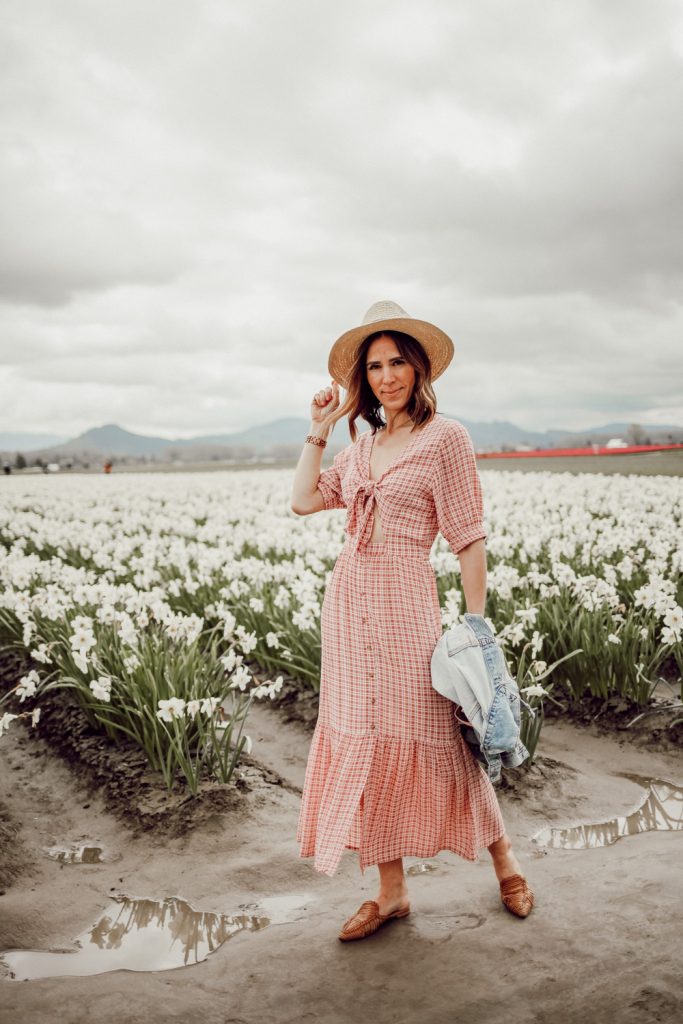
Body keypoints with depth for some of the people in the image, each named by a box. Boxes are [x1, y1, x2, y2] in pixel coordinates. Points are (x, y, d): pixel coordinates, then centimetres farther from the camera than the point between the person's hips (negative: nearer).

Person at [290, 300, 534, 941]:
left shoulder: (445, 438, -6)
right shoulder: (364, 445, 14)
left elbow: (469, 538, -8)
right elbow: (303, 501, 12)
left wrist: (476, 622, -10)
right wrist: (318, 429, 10)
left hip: (405, 603, -6)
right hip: (347, 601, 7)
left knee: (431, 736, 2)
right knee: (364, 740, 8)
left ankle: (503, 857, 28)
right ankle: (391, 892, 22)